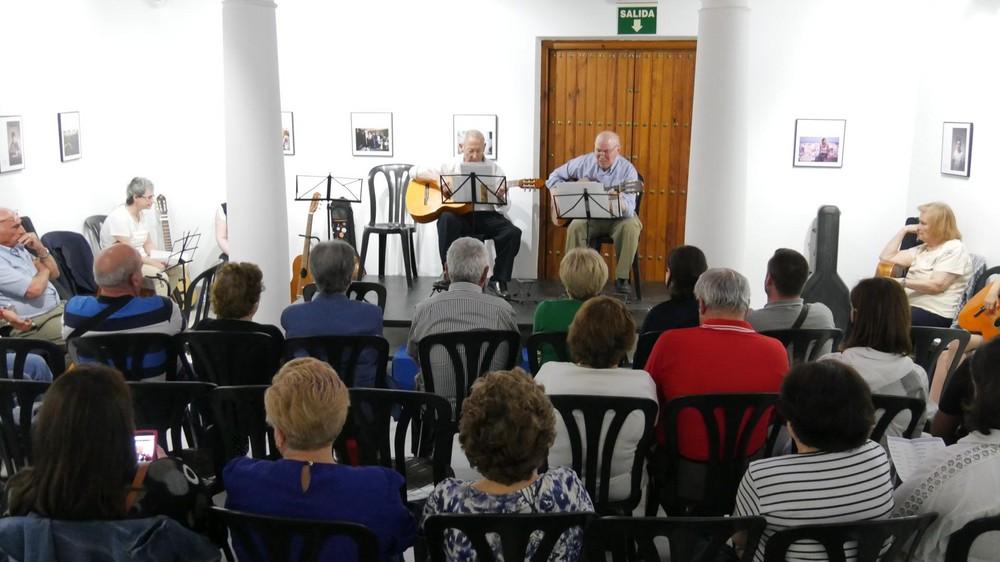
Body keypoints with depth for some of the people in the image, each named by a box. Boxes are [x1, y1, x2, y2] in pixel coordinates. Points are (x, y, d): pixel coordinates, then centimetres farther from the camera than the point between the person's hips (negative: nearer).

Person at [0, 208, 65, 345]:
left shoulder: (18, 247, 11)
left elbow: (54, 274, 16)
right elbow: (34, 290, -22)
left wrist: (41, 249, -1)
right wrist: (44, 270, 0)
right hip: (35, 325, -9)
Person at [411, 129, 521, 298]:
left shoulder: (494, 169, 4)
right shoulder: (450, 166, 3)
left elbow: (504, 208, 2)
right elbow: (414, 171, 0)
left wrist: (501, 197, -23)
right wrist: (438, 179, -16)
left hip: (484, 216, 1)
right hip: (458, 215, -1)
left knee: (513, 233, -24)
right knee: (447, 218, -36)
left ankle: (498, 280, -4)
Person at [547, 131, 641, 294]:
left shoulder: (627, 170, -13)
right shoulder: (583, 162, -3)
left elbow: (629, 209, -24)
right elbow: (554, 176, 9)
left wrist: (621, 204, -48)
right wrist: (560, 194, -10)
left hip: (617, 219, -1)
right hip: (588, 216, 2)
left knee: (631, 226, -32)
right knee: (575, 227, -30)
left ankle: (621, 278, -20)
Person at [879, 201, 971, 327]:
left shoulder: (954, 249, -6)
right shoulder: (922, 249, 19)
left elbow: (936, 285, -18)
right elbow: (886, 257, 15)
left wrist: (902, 282, -20)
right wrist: (904, 230, 15)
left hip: (934, 313, -8)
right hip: (909, 305, 8)